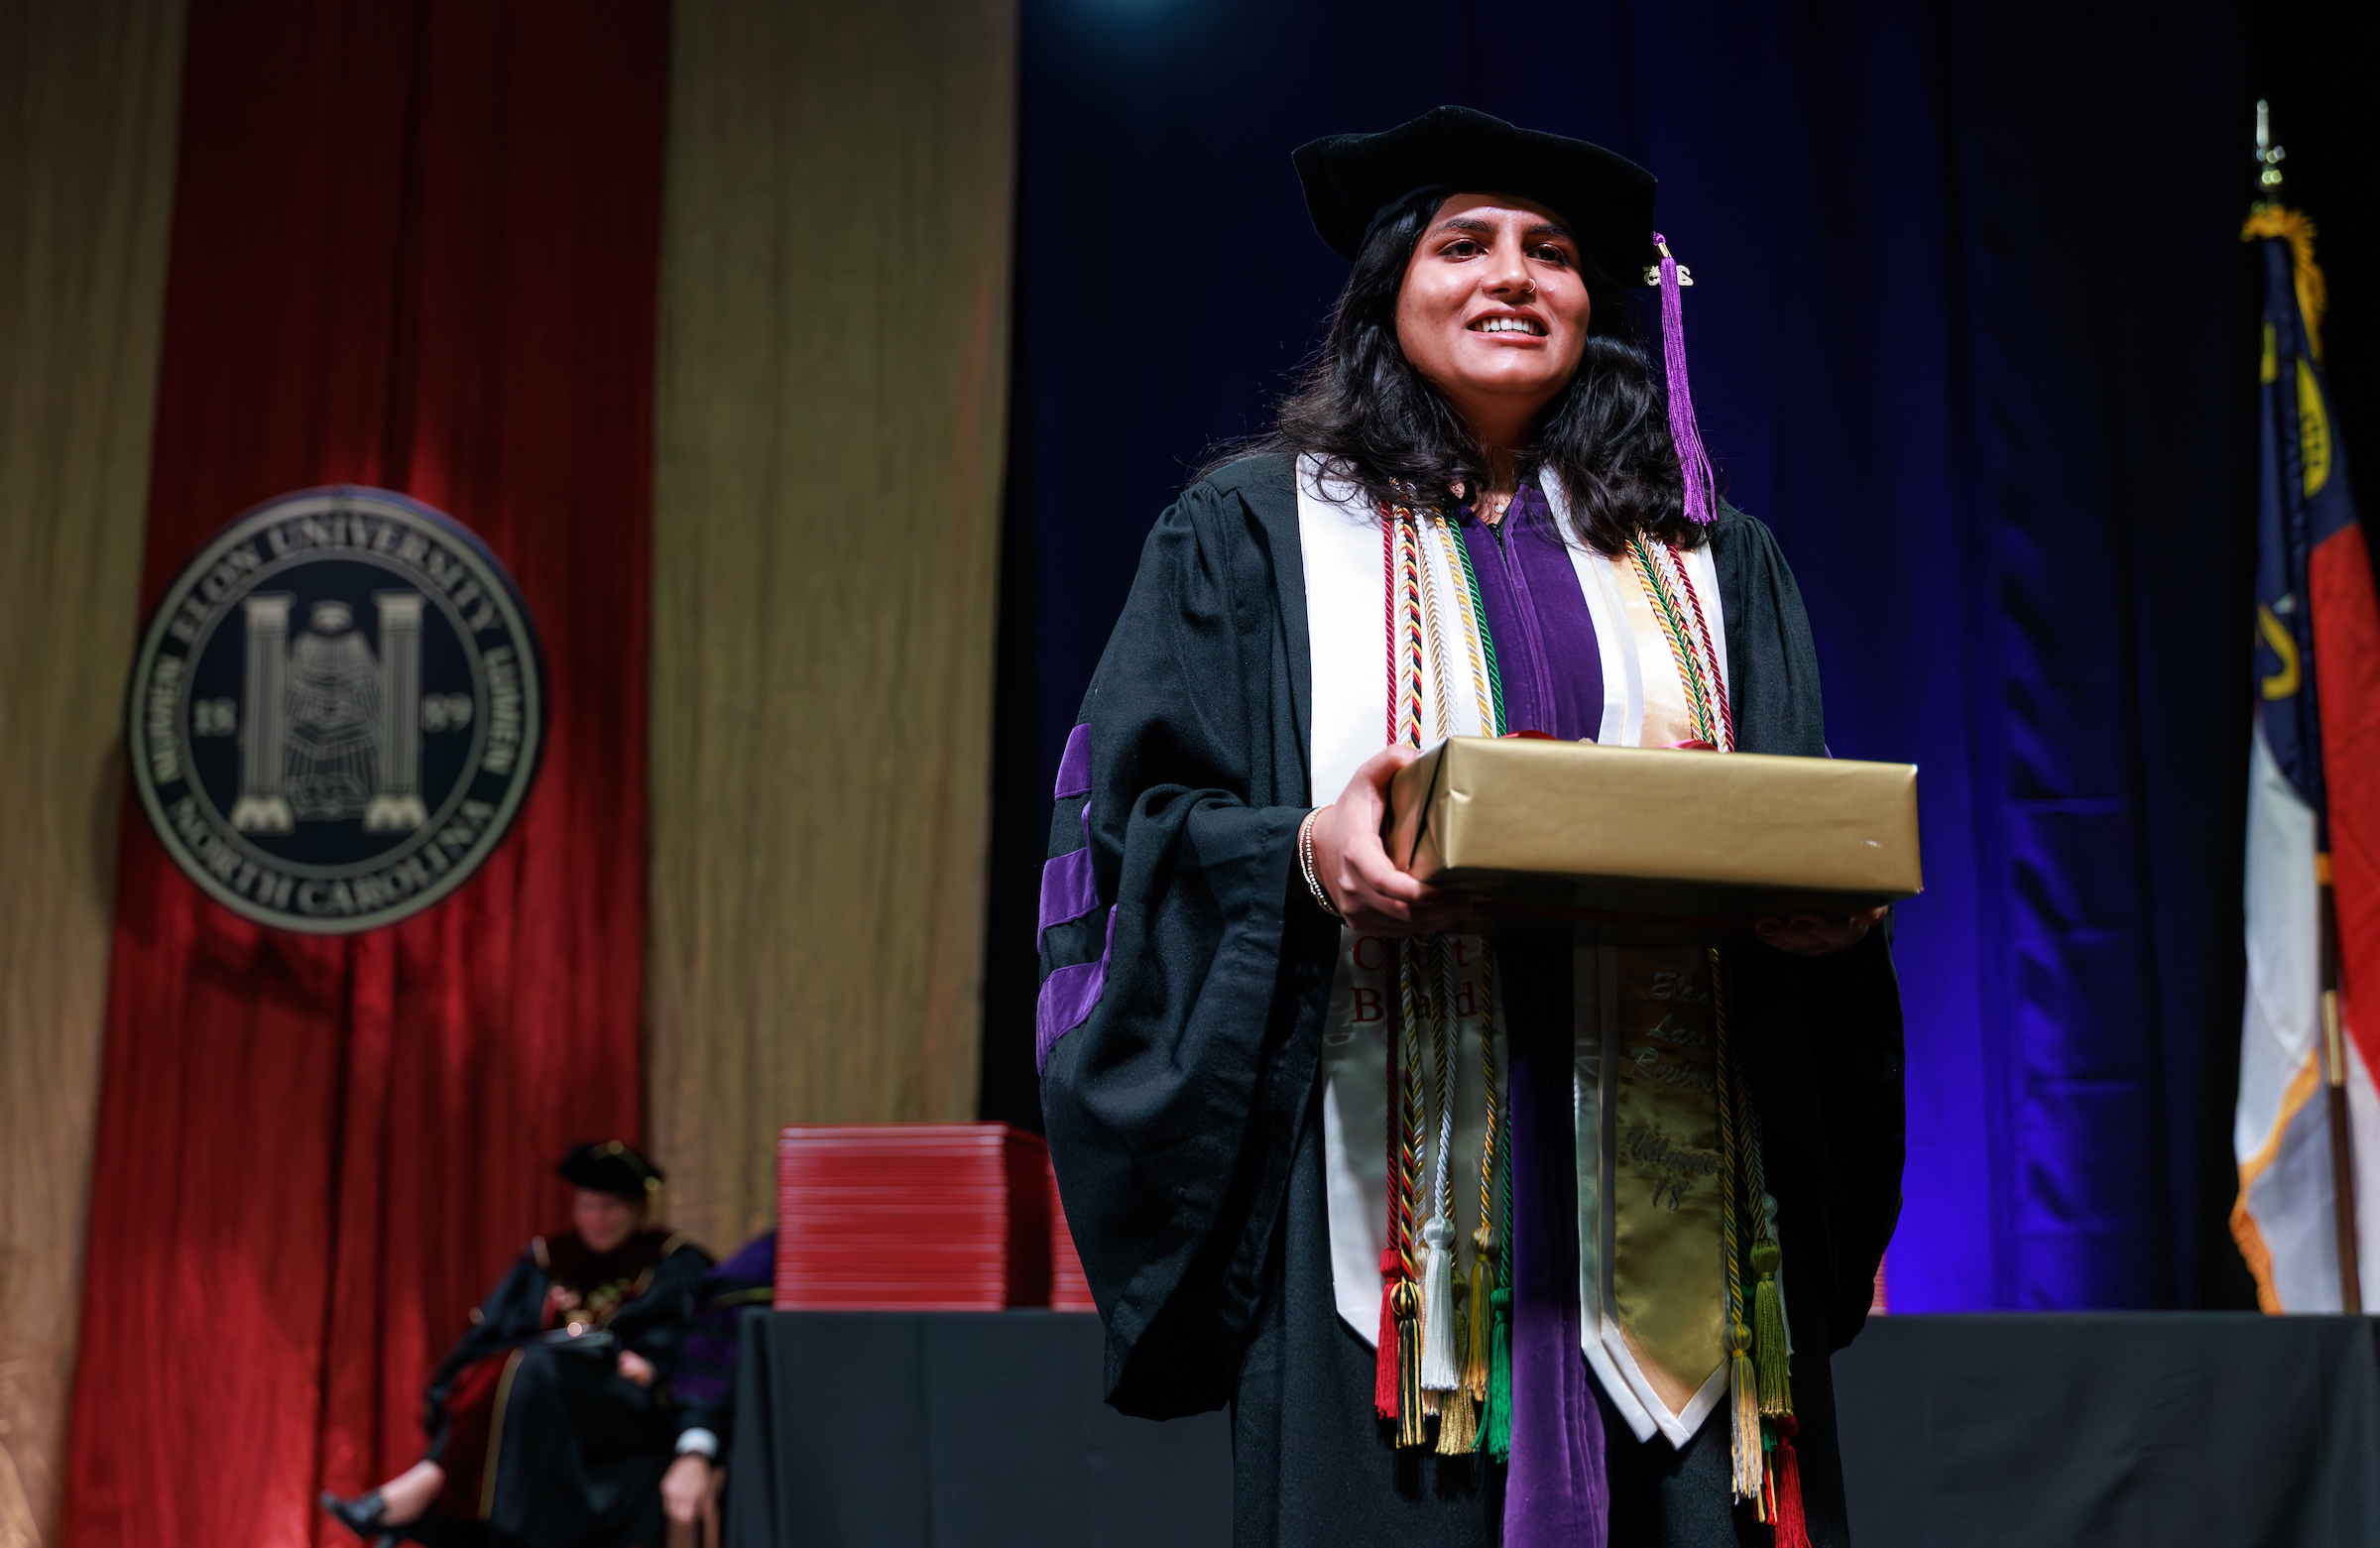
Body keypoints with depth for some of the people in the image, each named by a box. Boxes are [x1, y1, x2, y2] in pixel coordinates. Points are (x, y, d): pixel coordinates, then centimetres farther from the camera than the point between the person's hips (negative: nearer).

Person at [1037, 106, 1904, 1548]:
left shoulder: (1709, 563, 18)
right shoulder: (1254, 532, 9)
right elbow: (1139, 812, 1)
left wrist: (1829, 902, -8)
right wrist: (1305, 854, -19)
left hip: (1662, 1185, 3)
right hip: (1395, 1184, -2)